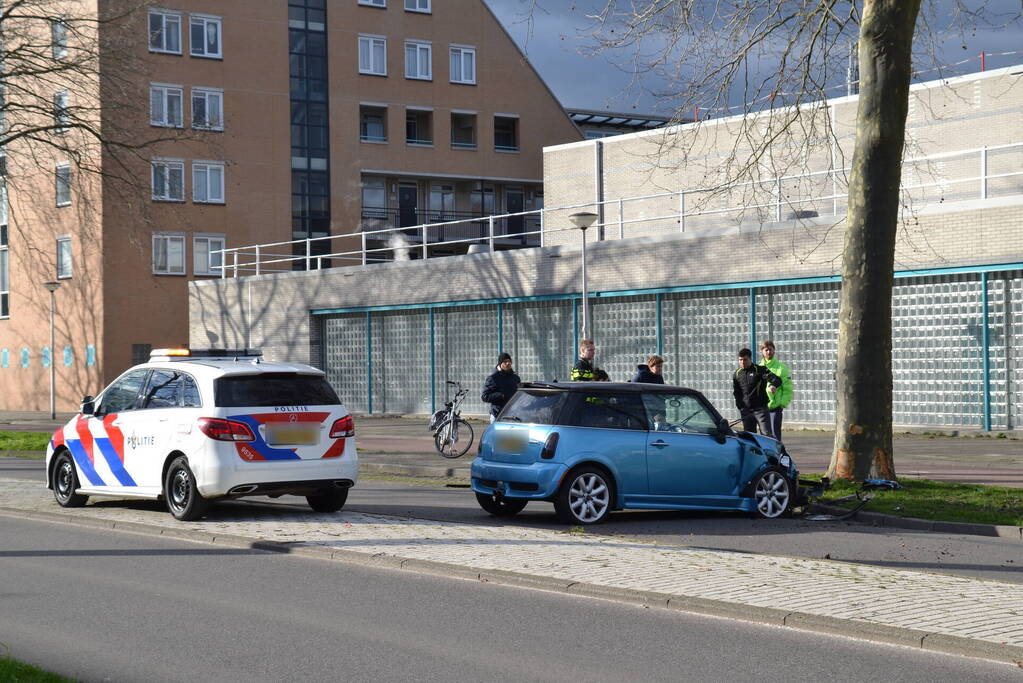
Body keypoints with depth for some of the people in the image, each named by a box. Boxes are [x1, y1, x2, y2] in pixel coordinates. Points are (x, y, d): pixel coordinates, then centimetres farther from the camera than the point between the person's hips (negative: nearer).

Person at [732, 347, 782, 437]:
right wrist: (740, 406, 9)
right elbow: (736, 392, 21)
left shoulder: (760, 370, -4)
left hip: (760, 408, -4)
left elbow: (776, 379, -14)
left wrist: (773, 385, -38)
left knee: (767, 434, -12)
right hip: (746, 410, 4)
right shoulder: (737, 374, 10)